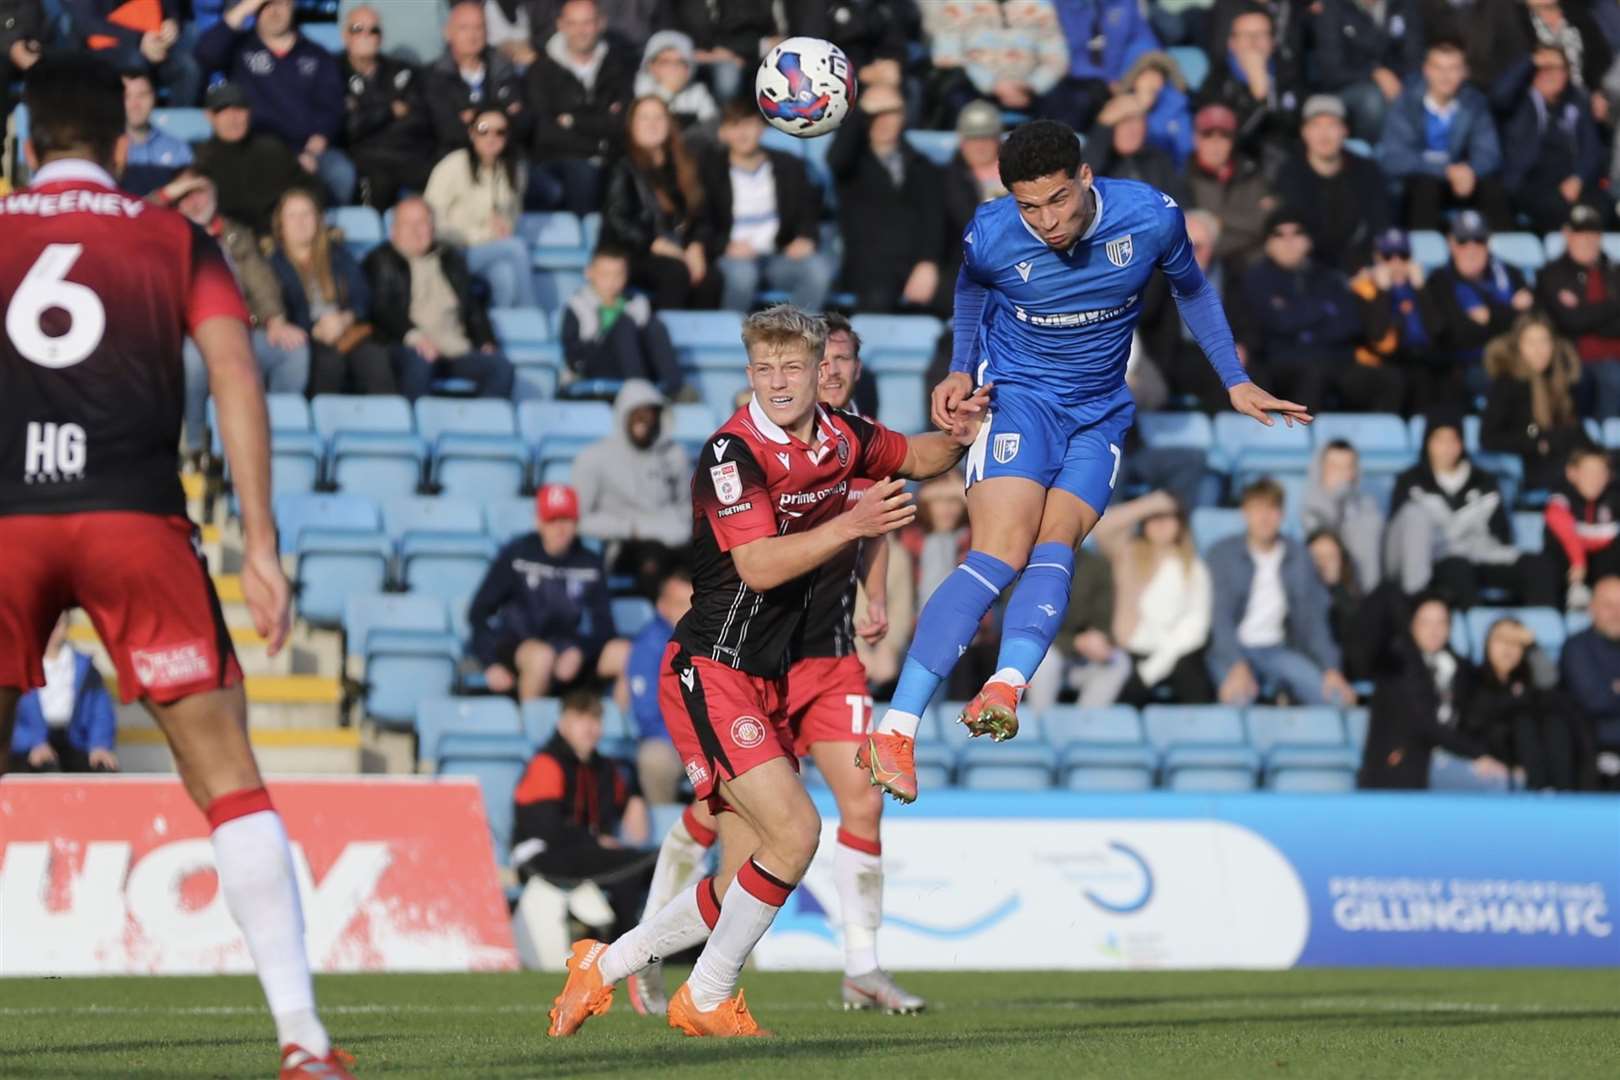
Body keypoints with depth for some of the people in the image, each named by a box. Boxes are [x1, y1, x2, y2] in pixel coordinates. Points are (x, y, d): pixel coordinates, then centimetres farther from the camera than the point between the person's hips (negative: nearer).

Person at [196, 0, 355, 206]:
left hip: (308, 148, 1)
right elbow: (206, 53, -7)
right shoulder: (239, 48, 13)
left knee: (341, 172, -31)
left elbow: (330, 111, 7)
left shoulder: (319, 58, 16)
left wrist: (313, 152, -11)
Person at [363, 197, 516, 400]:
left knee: (501, 367, -22)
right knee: (419, 360, -39)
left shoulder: (451, 259, 25)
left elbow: (473, 307, 25)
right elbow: (380, 308, -3)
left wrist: (486, 342, 6)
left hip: (456, 351, 4)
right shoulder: (381, 261, 11)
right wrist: (412, 335, -21)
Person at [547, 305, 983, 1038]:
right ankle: (708, 999, -2)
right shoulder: (733, 453, -17)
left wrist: (956, 438, 3)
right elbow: (758, 566, -27)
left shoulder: (840, 437, 5)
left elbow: (916, 459, 24)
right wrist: (851, 524, -34)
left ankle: (603, 967, 23)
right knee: (794, 831, -19)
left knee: (744, 887, 7)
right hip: (710, 675, -8)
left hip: (765, 686, 8)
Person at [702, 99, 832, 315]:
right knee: (741, 272, -39)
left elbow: (809, 211, 13)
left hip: (781, 256, 2)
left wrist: (805, 238, -10)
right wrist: (725, 245, -17)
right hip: (736, 257, -2)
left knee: (819, 267, -29)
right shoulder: (709, 169, 7)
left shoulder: (788, 166, 13)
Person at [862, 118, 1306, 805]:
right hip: (1017, 394, -3)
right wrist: (961, 372, 5)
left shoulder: (1151, 217, -14)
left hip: (1101, 411, 3)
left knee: (1054, 545, -22)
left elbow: (1191, 289, 8)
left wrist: (1235, 382, 11)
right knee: (1001, 553, -22)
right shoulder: (991, 236, -14)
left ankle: (1006, 687, -45)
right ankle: (896, 729, -30)